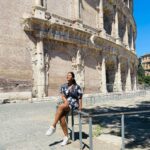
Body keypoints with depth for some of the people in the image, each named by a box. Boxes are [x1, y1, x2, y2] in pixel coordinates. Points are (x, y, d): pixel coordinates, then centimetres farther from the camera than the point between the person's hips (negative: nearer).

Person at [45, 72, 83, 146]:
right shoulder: (63, 86, 9)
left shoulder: (77, 87, -1)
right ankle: (66, 137, -11)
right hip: (66, 104, 4)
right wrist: (65, 101, -18)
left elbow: (80, 98, 0)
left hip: (74, 104, -4)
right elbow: (62, 96, 3)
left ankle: (53, 126, -19)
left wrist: (80, 108, -10)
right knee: (61, 117, -25)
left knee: (60, 106, -31)